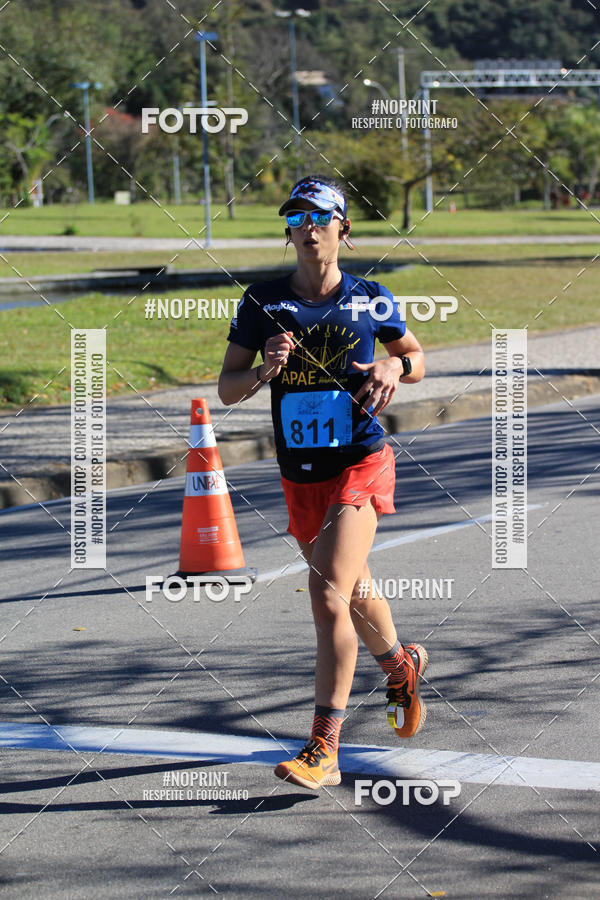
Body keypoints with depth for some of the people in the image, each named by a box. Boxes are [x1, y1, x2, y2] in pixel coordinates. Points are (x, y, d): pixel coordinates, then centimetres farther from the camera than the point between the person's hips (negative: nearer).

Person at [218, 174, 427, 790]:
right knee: (354, 590, 21)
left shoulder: (370, 300, -2)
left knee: (329, 595, -20)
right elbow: (227, 388, 0)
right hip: (299, 475, 4)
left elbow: (416, 357, 13)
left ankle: (324, 750, -19)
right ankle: (401, 664, 54)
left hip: (361, 465, -4)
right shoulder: (262, 303, 0)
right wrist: (264, 371, -21)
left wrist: (395, 368, -11)